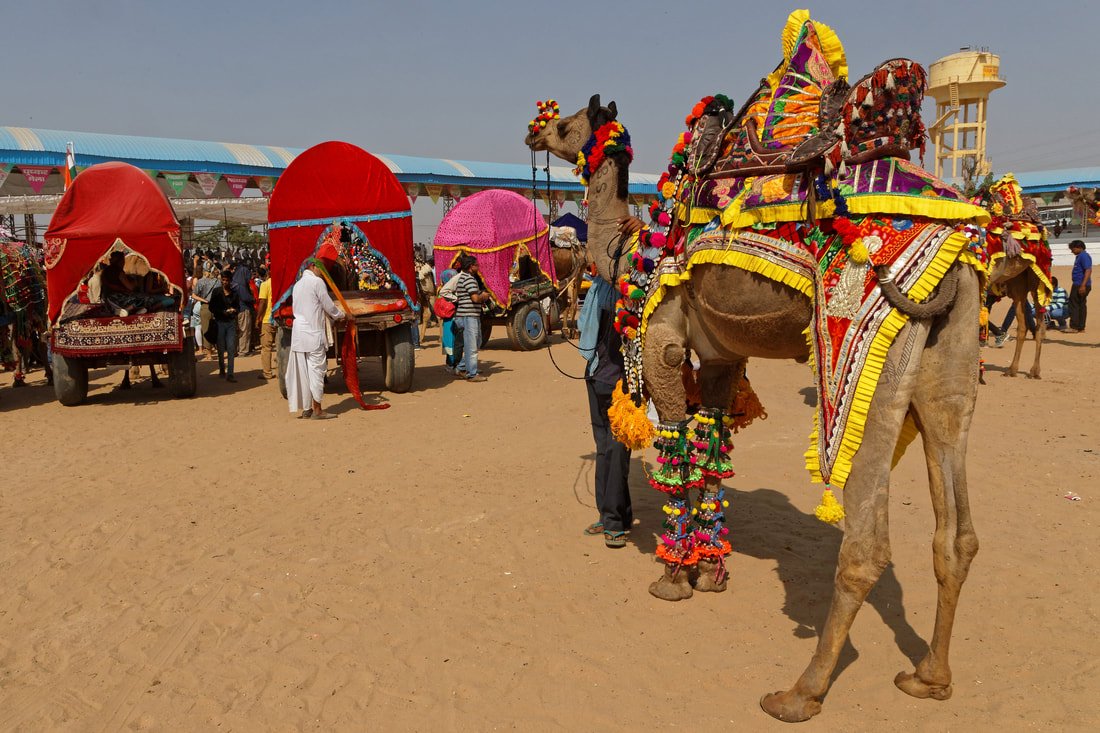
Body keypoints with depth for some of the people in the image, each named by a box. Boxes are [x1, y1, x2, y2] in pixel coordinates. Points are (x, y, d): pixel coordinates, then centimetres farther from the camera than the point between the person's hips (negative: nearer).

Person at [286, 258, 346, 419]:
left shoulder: (297, 285, 18)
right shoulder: (317, 281, -6)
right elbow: (328, 306, -5)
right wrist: (341, 316, 13)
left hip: (298, 333, 8)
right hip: (313, 333, -8)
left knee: (302, 371, 8)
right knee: (316, 370, -4)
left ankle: (306, 408, 13)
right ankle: (317, 410, -2)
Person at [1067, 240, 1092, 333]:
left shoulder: (1084, 256, -14)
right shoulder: (1079, 256, 17)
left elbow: (1088, 270, -22)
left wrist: (1083, 285, -27)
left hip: (1081, 286, -10)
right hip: (1078, 285, 10)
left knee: (1074, 304, -7)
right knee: (1081, 305, 11)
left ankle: (1074, 327, -5)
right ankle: (1081, 328, 14)